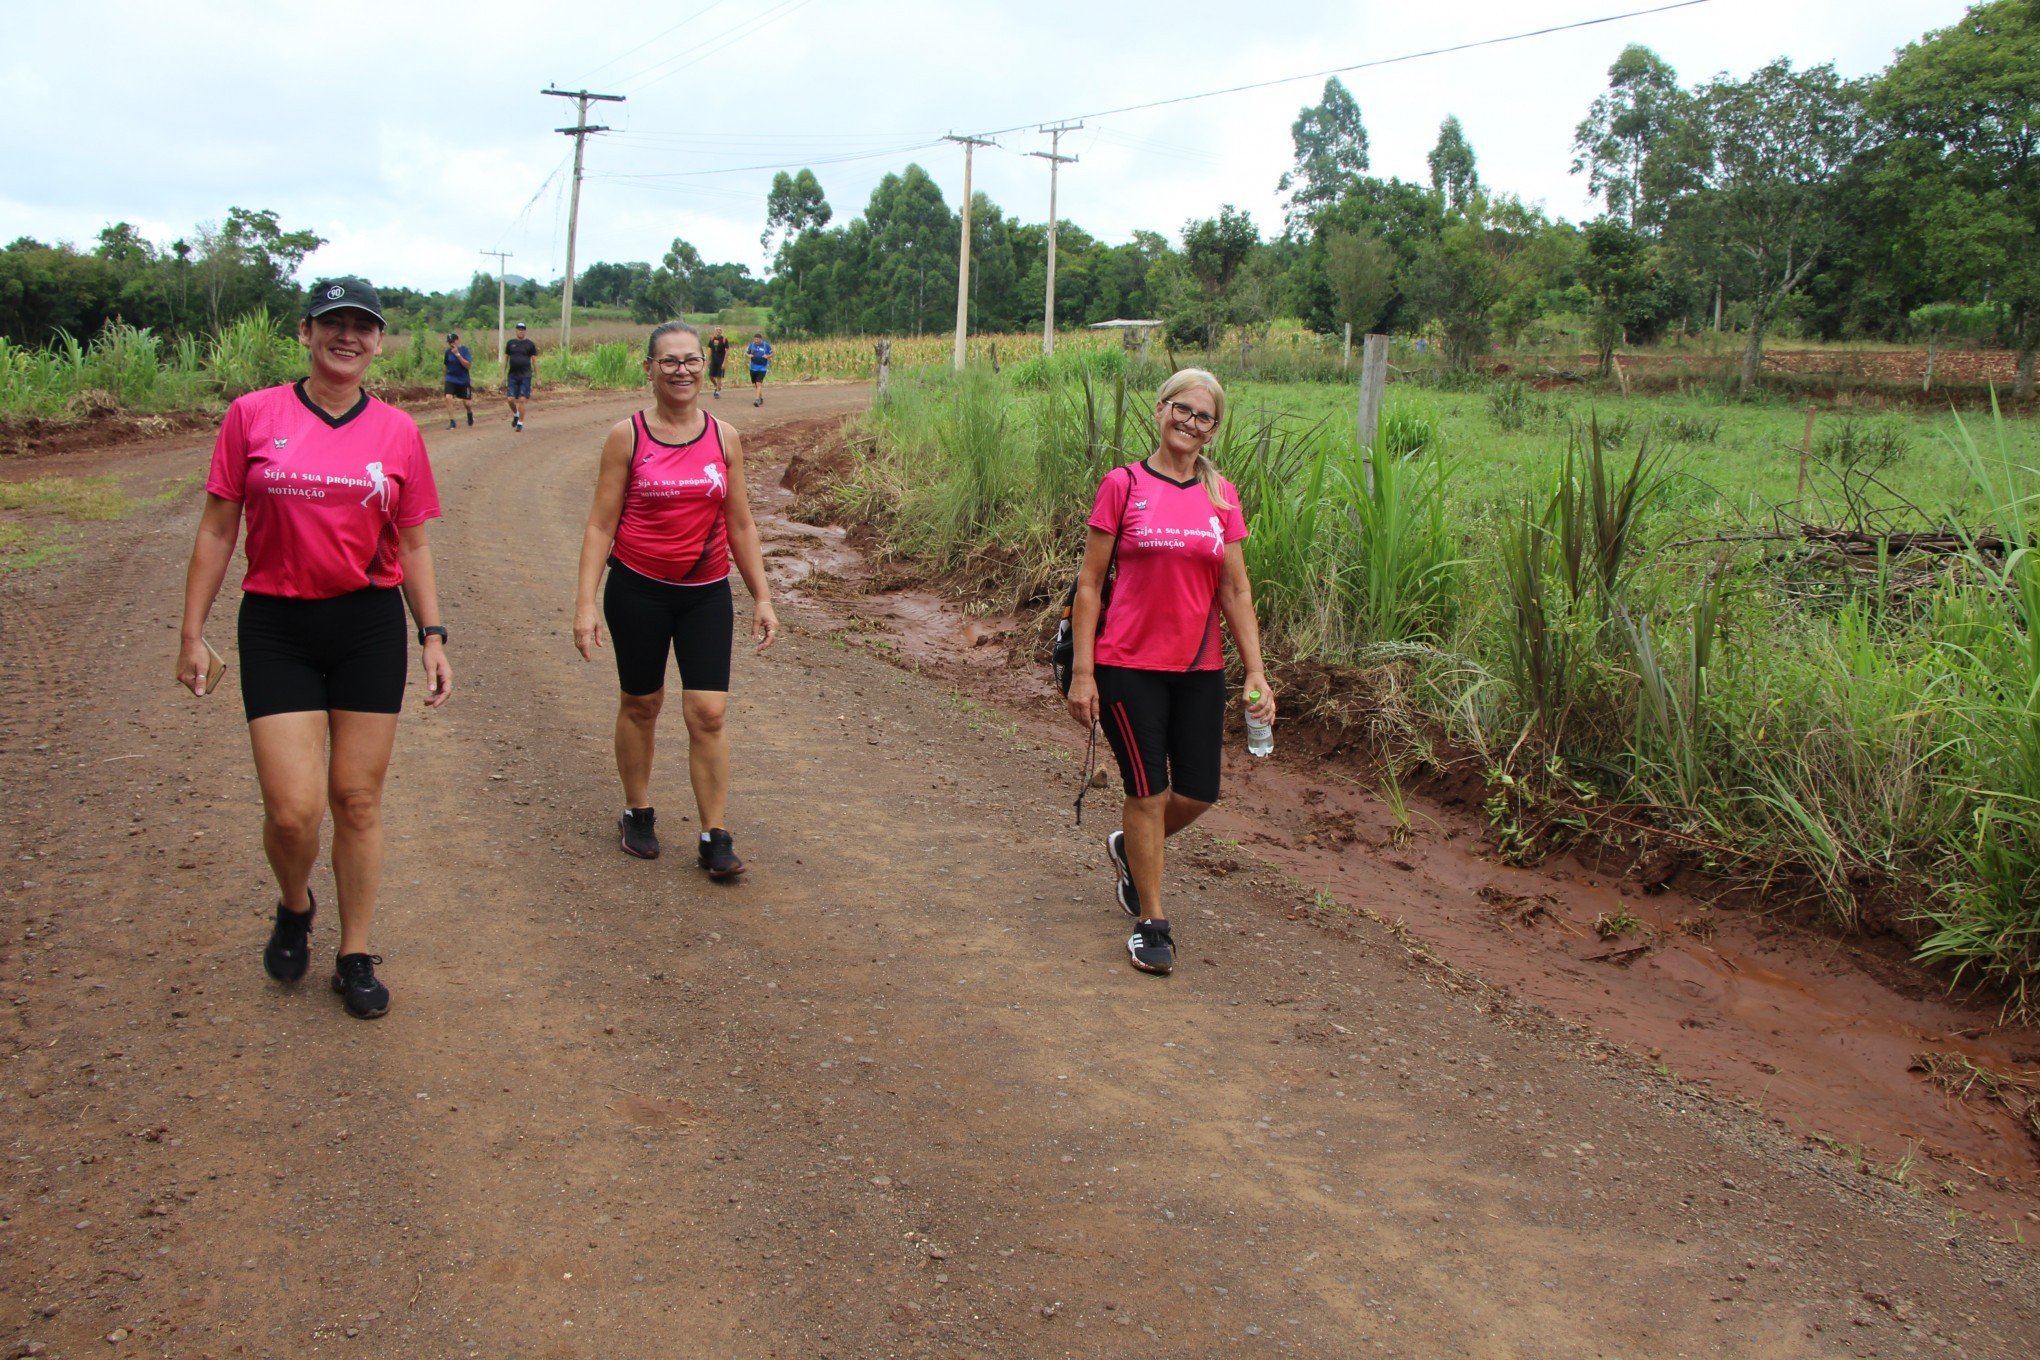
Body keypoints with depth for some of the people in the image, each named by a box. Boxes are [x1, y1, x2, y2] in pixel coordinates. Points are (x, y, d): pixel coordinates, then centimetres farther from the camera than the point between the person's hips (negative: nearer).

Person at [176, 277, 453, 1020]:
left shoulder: (397, 431, 2)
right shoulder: (253, 415, -2)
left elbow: (411, 545, 10)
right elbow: (217, 530, 3)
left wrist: (432, 636, 5)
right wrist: (192, 632, 2)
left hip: (370, 625, 1)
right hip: (277, 625, -1)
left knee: (358, 800, 7)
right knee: (293, 809, -6)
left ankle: (355, 957, 22)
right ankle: (294, 909, 29)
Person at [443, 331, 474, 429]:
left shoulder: (465, 350, -10)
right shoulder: (448, 352, 0)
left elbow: (468, 365, -21)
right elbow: (446, 365, 15)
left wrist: (458, 354, -26)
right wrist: (446, 377, 20)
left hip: (463, 380, -2)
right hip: (451, 379, 2)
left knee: (467, 403, 4)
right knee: (448, 397, -20)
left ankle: (470, 413, 41)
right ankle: (451, 421, -12)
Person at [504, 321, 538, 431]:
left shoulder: (530, 344, 1)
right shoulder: (510, 343, 8)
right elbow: (505, 359, 12)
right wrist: (503, 375, 6)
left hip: (525, 376, -2)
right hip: (512, 376, 2)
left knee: (521, 400, -7)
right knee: (511, 399, -4)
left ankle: (520, 424, 2)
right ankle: (516, 415, 26)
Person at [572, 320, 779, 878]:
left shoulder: (724, 438, 2)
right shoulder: (627, 437, -5)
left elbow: (740, 525, 9)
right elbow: (600, 524, -4)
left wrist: (761, 596, 7)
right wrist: (585, 602, -11)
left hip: (706, 592, 1)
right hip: (638, 589, -1)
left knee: (708, 712, -5)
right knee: (641, 704, 11)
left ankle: (715, 838, 2)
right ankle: (638, 814, 30)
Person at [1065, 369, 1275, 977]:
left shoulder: (1221, 497, 6)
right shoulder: (1123, 486, -4)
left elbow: (1235, 591, 8)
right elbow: (1089, 583, -3)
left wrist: (1257, 673, 2)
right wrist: (1082, 671, -8)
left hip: (1200, 669, 4)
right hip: (1130, 665, -4)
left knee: (1198, 793, 8)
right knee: (1148, 790, -1)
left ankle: (1129, 848, 38)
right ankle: (1151, 921, 15)